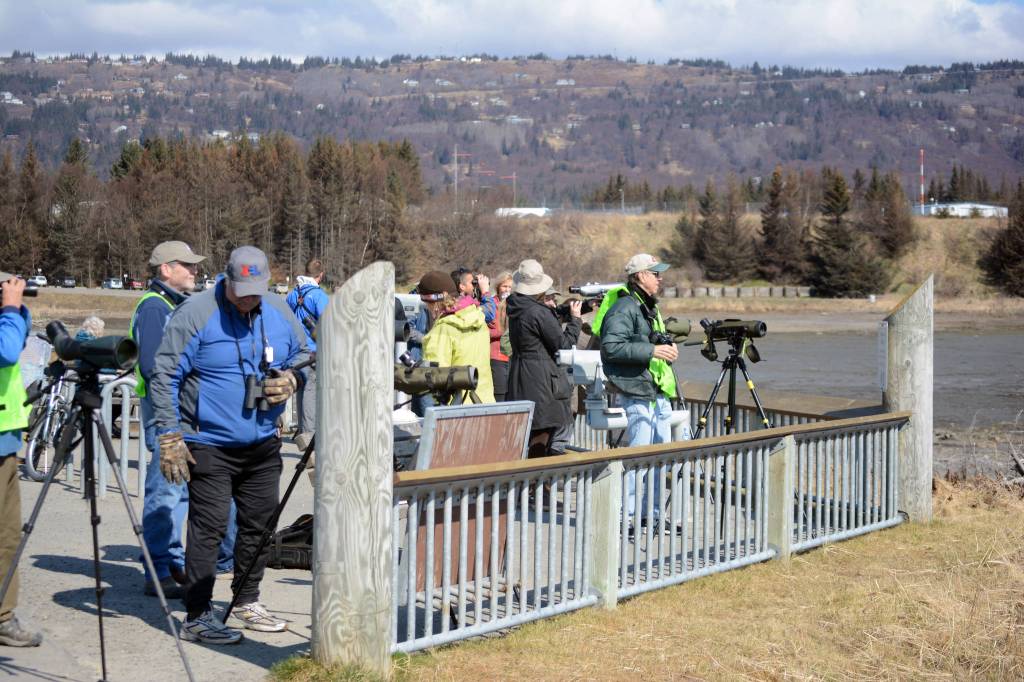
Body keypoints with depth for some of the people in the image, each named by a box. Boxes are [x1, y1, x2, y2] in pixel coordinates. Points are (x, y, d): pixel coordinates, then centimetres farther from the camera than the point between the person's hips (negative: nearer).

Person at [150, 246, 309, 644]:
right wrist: (170, 437, -14)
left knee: (261, 523, 14)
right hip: (209, 444, -6)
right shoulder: (195, 314, -12)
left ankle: (247, 602, 30)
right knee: (208, 528, -7)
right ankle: (197, 617, 2)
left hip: (263, 444, 6)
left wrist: (291, 379, -3)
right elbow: (165, 376, -10)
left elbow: (304, 355, 20)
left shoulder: (280, 313, 4)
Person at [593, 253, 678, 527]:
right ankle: (628, 515, -1)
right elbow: (611, 347, -23)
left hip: (658, 392, 10)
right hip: (637, 391, -10)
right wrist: (652, 350, -22)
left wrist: (667, 348, 12)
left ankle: (653, 513, 21)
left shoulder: (650, 307, 20)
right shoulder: (624, 308, -12)